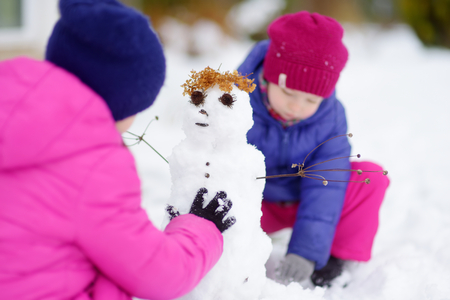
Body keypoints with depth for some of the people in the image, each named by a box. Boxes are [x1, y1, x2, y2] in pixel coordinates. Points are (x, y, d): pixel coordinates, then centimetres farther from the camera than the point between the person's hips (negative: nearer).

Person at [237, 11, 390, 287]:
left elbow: (324, 187, -22)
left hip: (304, 201, 2)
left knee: (371, 177, -19)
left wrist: (306, 250, -31)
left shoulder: (331, 117, -18)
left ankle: (339, 258, -9)